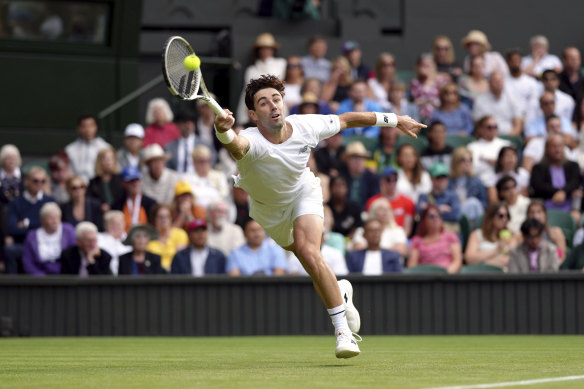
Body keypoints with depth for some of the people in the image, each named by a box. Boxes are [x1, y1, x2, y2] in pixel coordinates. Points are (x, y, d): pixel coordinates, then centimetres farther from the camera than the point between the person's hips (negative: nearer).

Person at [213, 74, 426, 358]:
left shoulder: (305, 126, -29)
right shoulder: (252, 142, -40)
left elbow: (345, 120, -10)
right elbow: (236, 145, -67)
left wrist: (394, 120, 0)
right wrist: (224, 131, -91)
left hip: (304, 193, 0)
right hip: (268, 209, 0)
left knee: (309, 252, -25)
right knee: (310, 261, 15)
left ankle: (342, 330, -19)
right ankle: (340, 293, 50)